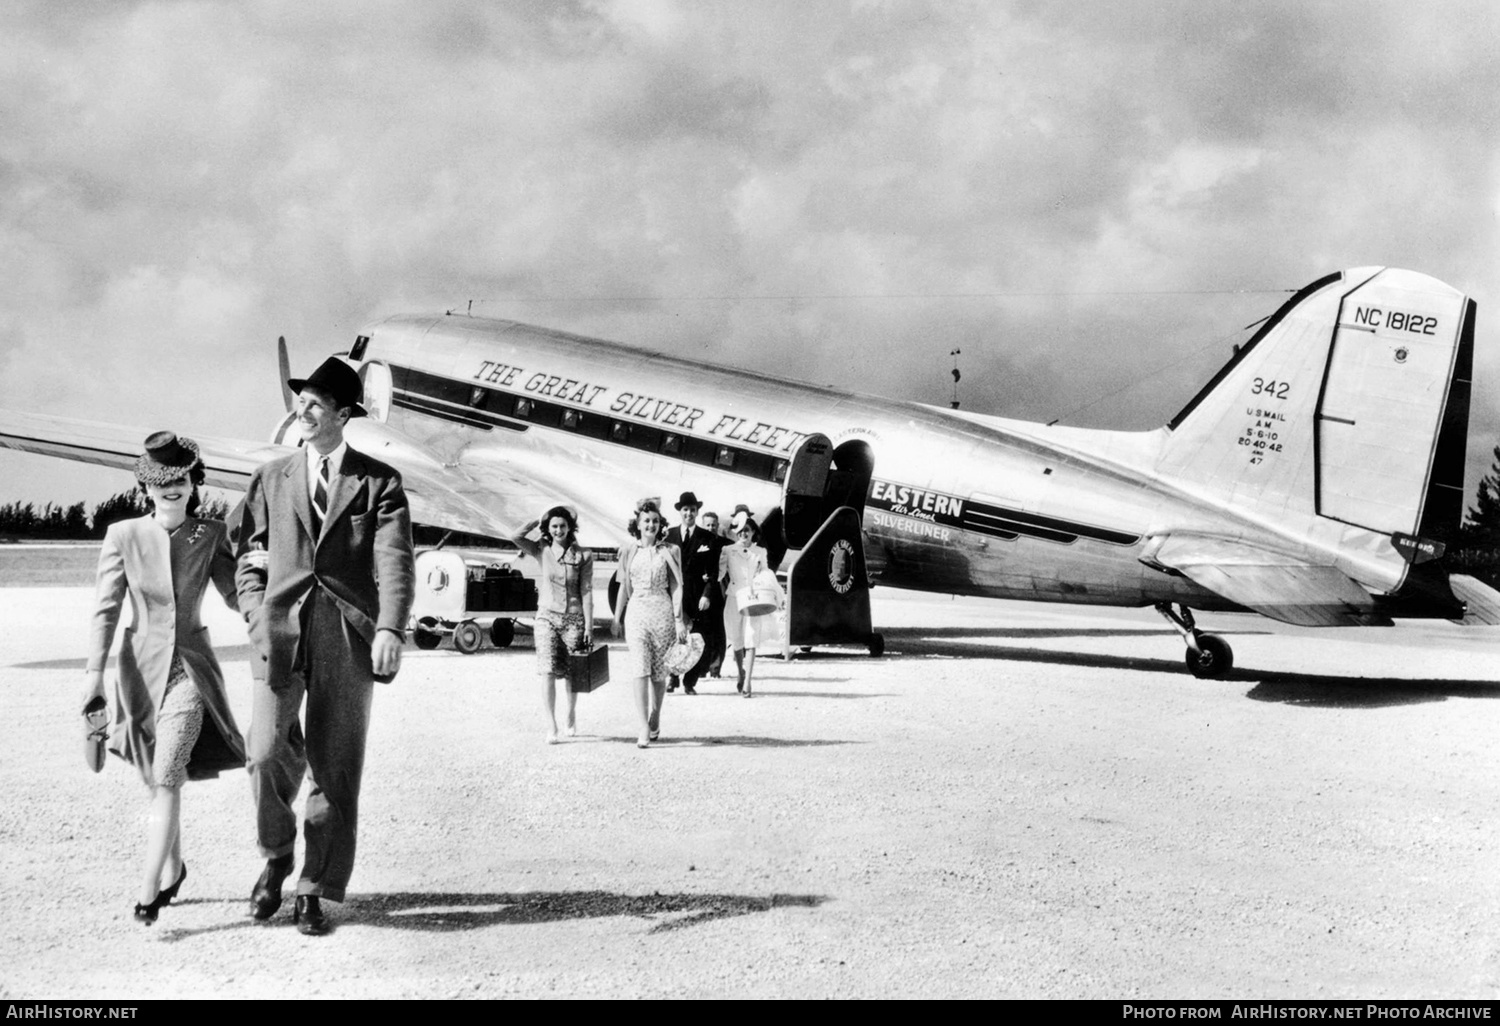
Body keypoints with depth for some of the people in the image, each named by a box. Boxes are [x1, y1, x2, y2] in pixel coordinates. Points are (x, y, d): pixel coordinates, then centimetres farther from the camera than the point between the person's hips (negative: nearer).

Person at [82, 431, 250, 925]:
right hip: (142, 666, 2)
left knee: (168, 778, -14)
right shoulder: (123, 536, -4)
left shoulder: (211, 536, -3)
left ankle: (148, 890, -13)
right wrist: (94, 672, -7)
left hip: (191, 667, -2)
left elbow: (236, 595, 8)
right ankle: (174, 868, 37)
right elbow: (106, 609, -3)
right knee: (157, 780, 16)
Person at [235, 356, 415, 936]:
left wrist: (390, 630, -18)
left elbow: (394, 563, -4)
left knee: (335, 768, 2)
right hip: (280, 629, 1)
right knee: (268, 754, -13)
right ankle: (277, 857, 15)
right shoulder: (271, 478, 15)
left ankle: (315, 893, 14)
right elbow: (249, 556, 20)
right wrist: (257, 613, 3)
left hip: (348, 635, -1)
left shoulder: (378, 482, 6)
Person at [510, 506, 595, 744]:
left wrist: (589, 627, -6)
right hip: (547, 617, 0)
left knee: (571, 673, 9)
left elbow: (586, 592, -2)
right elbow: (516, 537, -12)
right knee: (548, 672, -10)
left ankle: (571, 714, 35)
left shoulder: (583, 556, -1)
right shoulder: (542, 552, 3)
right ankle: (552, 726, -8)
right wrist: (540, 520, -3)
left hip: (574, 619, 0)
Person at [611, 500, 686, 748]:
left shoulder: (668, 552, 3)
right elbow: (624, 588, 14)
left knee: (659, 671, 7)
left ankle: (655, 720, 27)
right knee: (639, 669, -11)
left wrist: (679, 620, -4)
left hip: (662, 612, 0)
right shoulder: (628, 551, 8)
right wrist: (617, 618, 13)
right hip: (636, 612, 1)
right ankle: (644, 728, -13)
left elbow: (676, 587, 2)